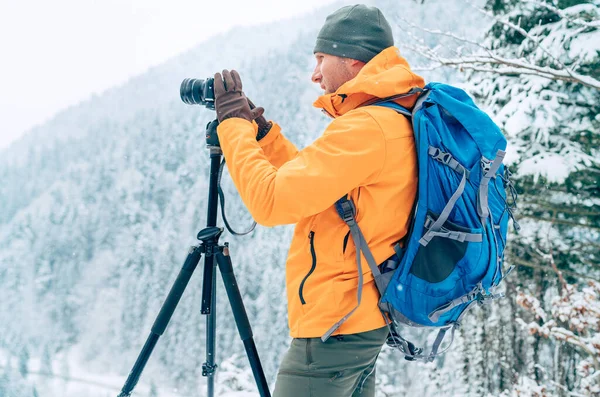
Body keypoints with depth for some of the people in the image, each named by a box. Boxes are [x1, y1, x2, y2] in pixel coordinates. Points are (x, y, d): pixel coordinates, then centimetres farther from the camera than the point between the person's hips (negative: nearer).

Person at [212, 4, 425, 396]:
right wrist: (260, 129, 14)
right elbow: (312, 184, 22)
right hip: (367, 320, 10)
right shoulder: (399, 122, 12)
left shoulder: (366, 127, -19)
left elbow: (272, 201, -23)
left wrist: (234, 123, -10)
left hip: (335, 328, -10)